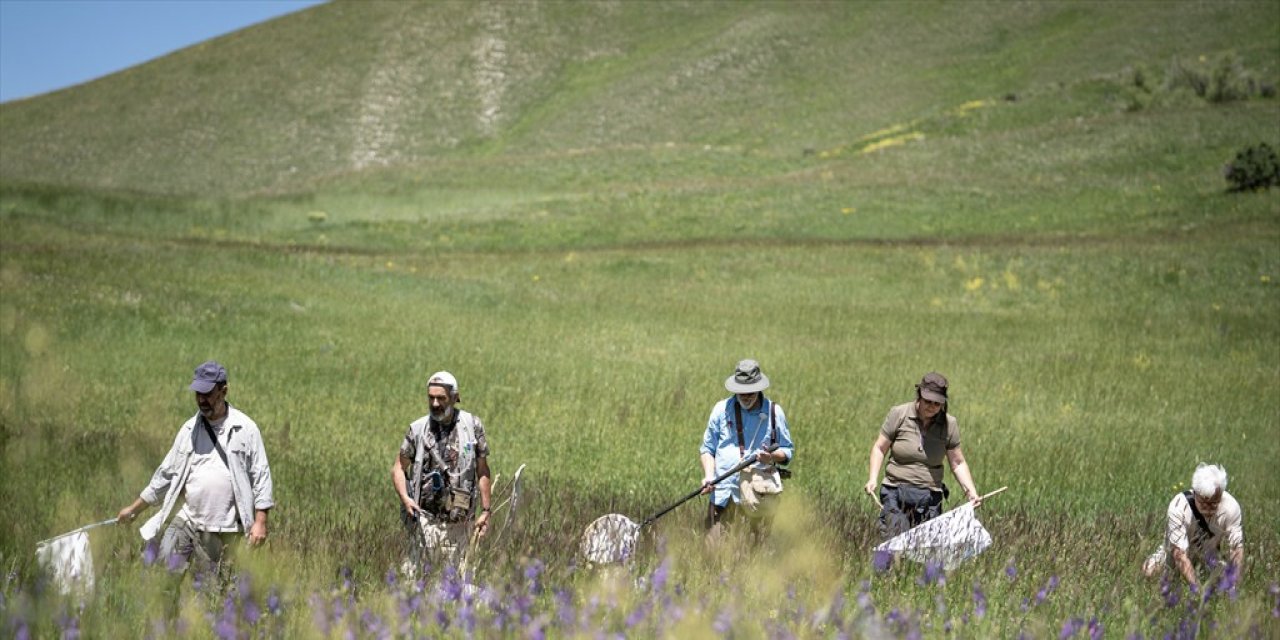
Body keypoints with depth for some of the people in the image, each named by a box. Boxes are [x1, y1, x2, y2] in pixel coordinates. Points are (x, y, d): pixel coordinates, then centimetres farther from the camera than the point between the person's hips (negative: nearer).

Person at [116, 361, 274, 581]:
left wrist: (260, 521, -9)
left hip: (225, 529, -3)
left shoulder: (245, 428, -1)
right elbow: (167, 473, 15)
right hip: (187, 520, 3)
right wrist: (134, 509, 16)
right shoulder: (189, 429, 9)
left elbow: (260, 475, -2)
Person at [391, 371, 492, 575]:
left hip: (459, 520, 1)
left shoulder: (473, 426, 1)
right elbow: (398, 468, 8)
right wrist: (405, 498, -10)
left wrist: (485, 511, 3)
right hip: (424, 517, 0)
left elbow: (482, 471, 6)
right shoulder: (417, 429, 1)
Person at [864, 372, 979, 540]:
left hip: (930, 499, 1)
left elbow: (958, 463, 10)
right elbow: (880, 448, 4)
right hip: (896, 494, -1)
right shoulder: (899, 415, -2)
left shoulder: (949, 424, 3)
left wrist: (971, 492, -2)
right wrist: (872, 479, -8)